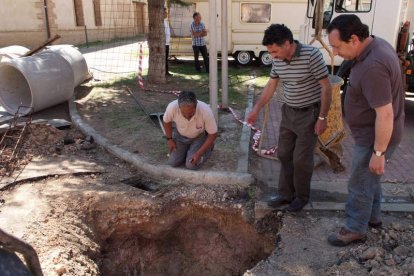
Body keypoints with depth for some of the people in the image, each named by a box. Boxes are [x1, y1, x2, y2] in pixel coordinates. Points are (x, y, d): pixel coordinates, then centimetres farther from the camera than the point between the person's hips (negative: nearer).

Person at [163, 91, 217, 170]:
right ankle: (187, 148, 23)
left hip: (199, 136, -2)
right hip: (180, 135, 3)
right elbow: (167, 121, -7)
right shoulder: (172, 107, -33)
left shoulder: (206, 111, -38)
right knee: (173, 162, -4)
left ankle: (208, 147, 13)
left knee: (191, 165, -14)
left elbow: (213, 134, -22)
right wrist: (170, 139, 0)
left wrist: (199, 154, -23)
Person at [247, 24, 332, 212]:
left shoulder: (311, 55, -22)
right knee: (284, 154, 12)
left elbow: (326, 88, -17)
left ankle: (302, 196, 23)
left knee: (301, 159, 1)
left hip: (309, 114, -6)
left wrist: (322, 118, -16)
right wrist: (256, 109, 7)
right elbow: (271, 86, 10)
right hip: (288, 112, 7)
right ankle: (286, 194, 27)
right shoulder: (277, 60, -3)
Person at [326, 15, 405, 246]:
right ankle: (373, 217, 45)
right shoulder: (375, 44, 0)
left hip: (375, 137, -10)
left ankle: (356, 229, 27)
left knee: (360, 184, 7)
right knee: (369, 178, 25)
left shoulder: (372, 67, -33)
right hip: (372, 132, 10)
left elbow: (385, 114, -31)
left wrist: (378, 152, -23)